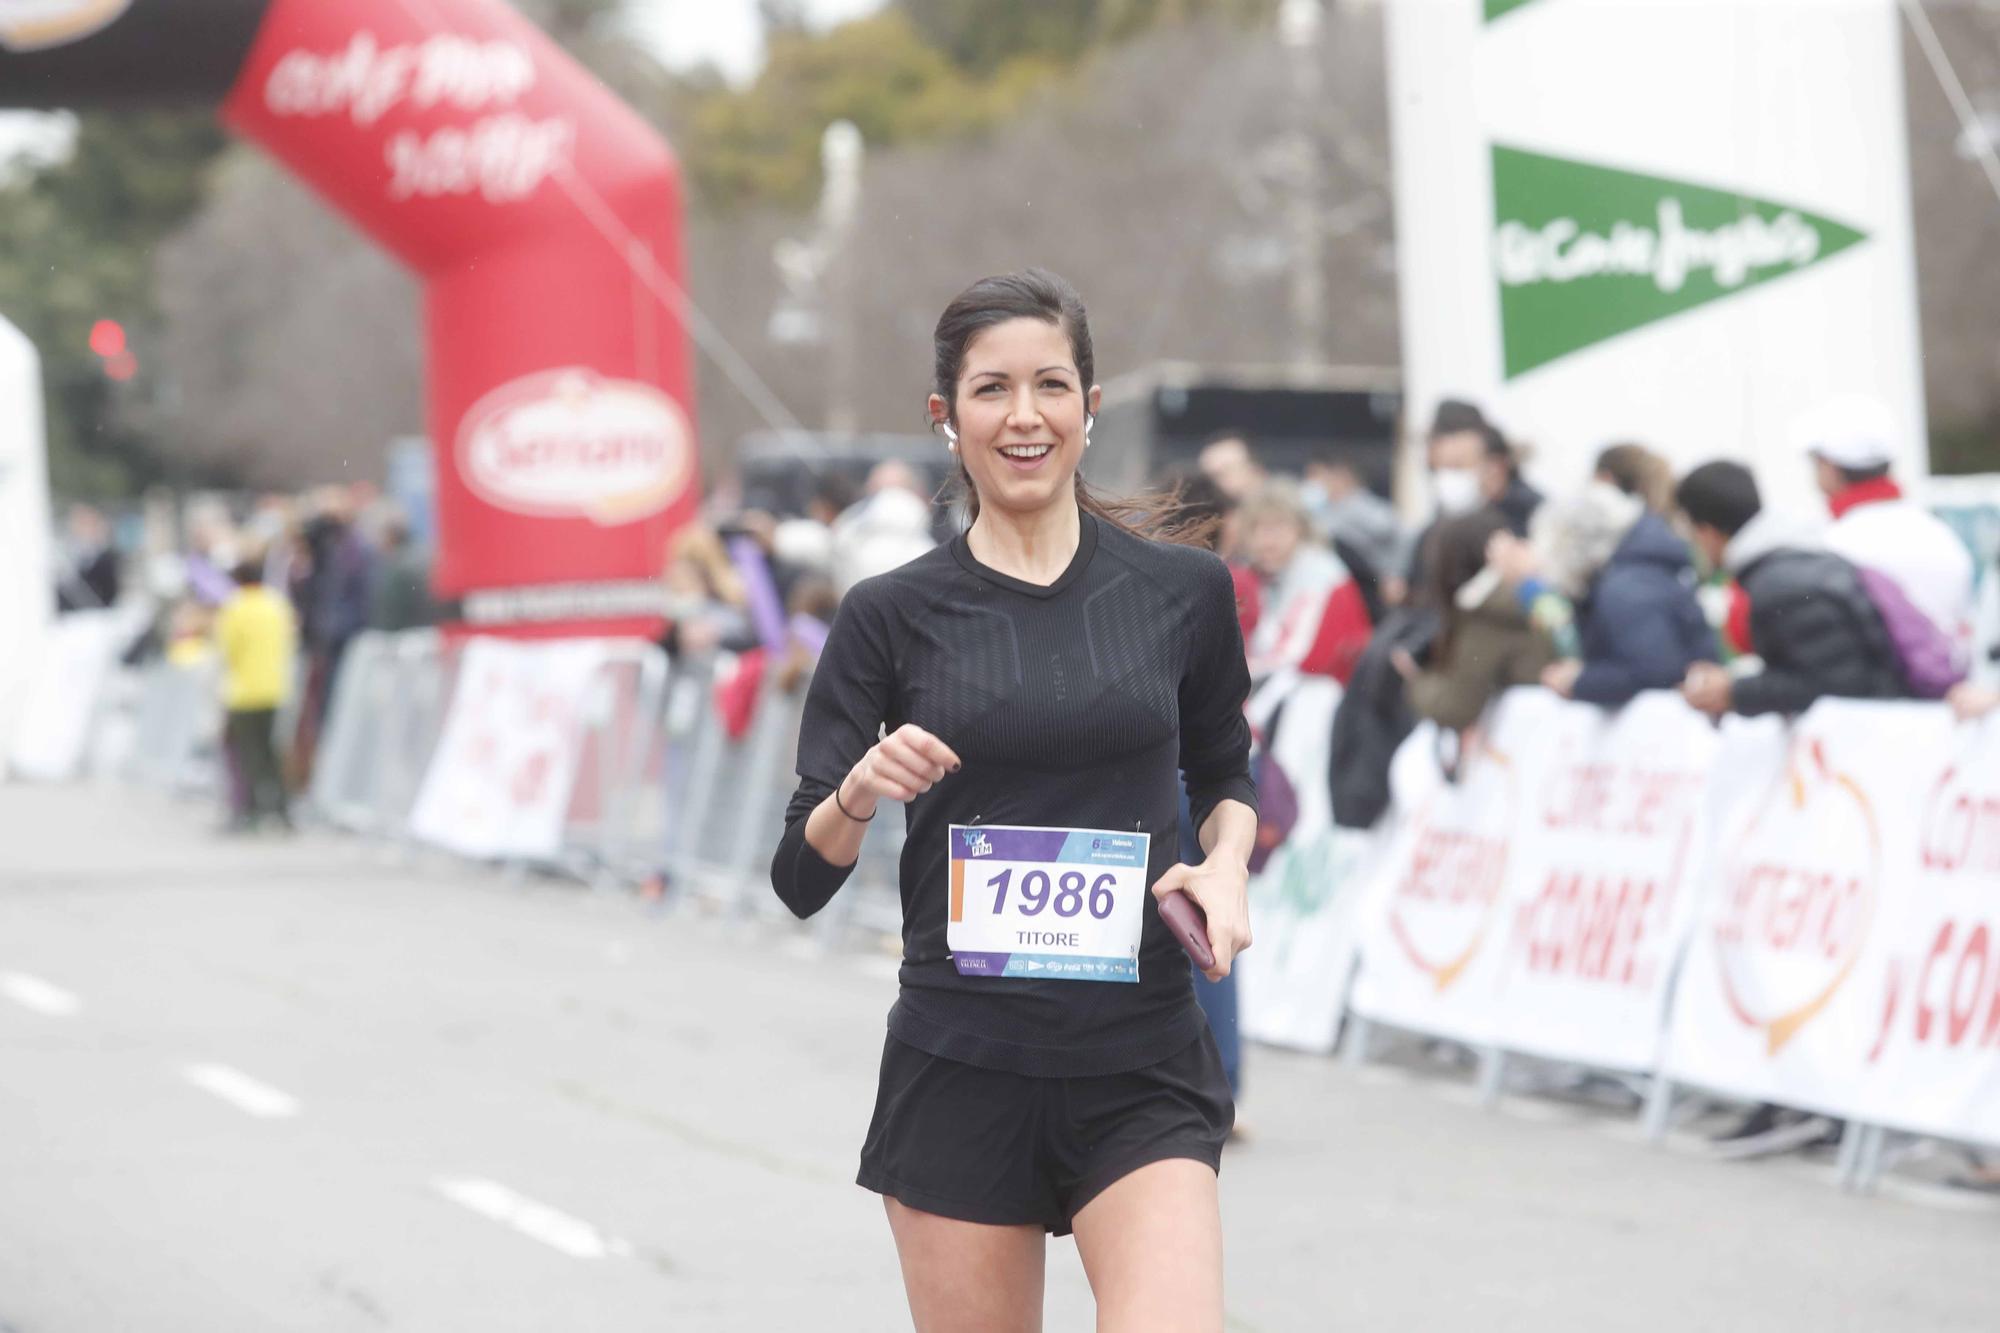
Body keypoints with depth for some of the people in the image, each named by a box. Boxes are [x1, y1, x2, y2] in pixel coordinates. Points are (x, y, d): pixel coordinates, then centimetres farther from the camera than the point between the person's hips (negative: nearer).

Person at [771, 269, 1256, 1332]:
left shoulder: (1181, 590, 3)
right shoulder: (892, 616, 0)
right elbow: (801, 880, 1)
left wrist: (1227, 864, 0)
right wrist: (858, 796, -20)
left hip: (1141, 1071, 0)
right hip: (960, 1073, 0)